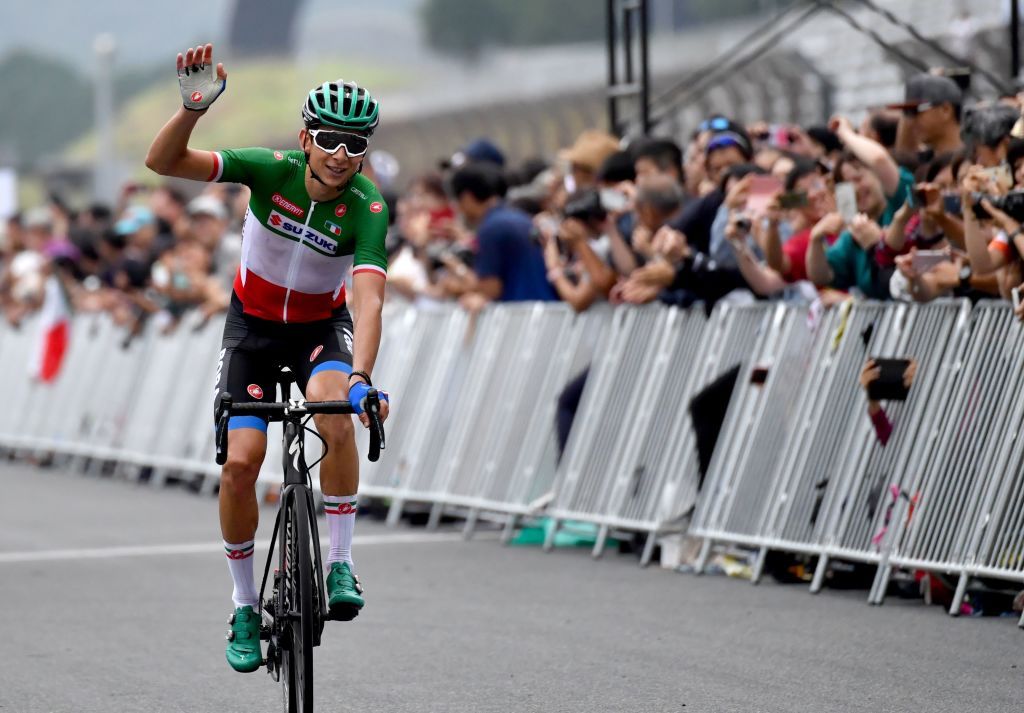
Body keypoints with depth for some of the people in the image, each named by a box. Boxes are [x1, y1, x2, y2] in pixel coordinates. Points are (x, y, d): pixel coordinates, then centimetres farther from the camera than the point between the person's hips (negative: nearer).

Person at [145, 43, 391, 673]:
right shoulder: (272, 170, -23)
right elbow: (164, 162, -29)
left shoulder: (367, 207, -25)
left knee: (335, 410, -33)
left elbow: (369, 300, -36)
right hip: (253, 323, 1)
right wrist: (194, 106, -47)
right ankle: (245, 608, 7)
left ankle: (341, 564, -19)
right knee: (241, 462, -12)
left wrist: (361, 377, -51)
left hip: (323, 325, -1)